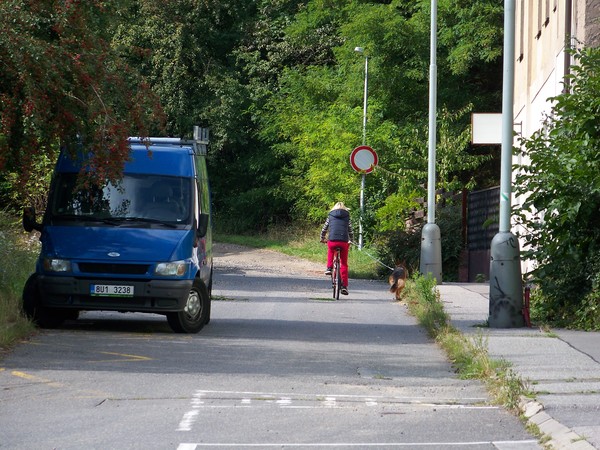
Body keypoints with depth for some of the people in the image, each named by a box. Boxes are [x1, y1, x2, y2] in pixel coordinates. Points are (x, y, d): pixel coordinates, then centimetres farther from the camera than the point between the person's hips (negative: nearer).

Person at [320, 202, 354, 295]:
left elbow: (324, 229, 20)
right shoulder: (347, 217, 14)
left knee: (330, 249, 38)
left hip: (332, 241, 0)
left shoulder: (330, 216, 14)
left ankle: (329, 267, 24)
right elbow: (350, 231, 17)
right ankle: (344, 286, 4)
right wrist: (351, 240, 35)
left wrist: (322, 239, 37)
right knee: (344, 264, 9)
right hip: (344, 242, 0)